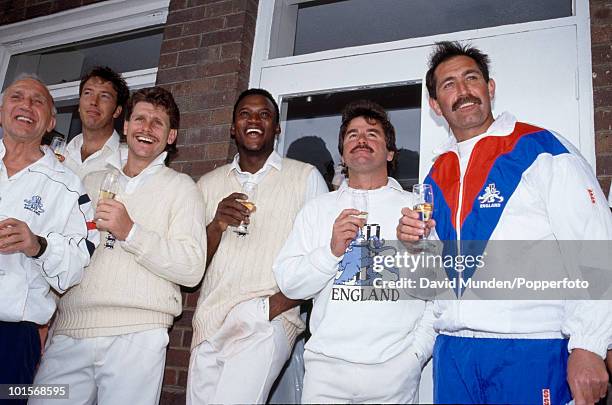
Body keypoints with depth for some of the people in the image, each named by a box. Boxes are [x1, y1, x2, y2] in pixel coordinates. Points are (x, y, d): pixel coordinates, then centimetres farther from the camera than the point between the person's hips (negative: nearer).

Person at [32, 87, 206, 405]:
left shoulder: (180, 186, 2)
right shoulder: (92, 181, 16)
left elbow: (192, 269, -9)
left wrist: (131, 232, -16)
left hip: (135, 335, -3)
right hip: (69, 331, 4)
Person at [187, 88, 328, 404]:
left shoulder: (306, 178, 2)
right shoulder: (208, 184, 14)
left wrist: (279, 303, -13)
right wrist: (217, 226, -7)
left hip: (266, 328, -4)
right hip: (209, 325, 4)